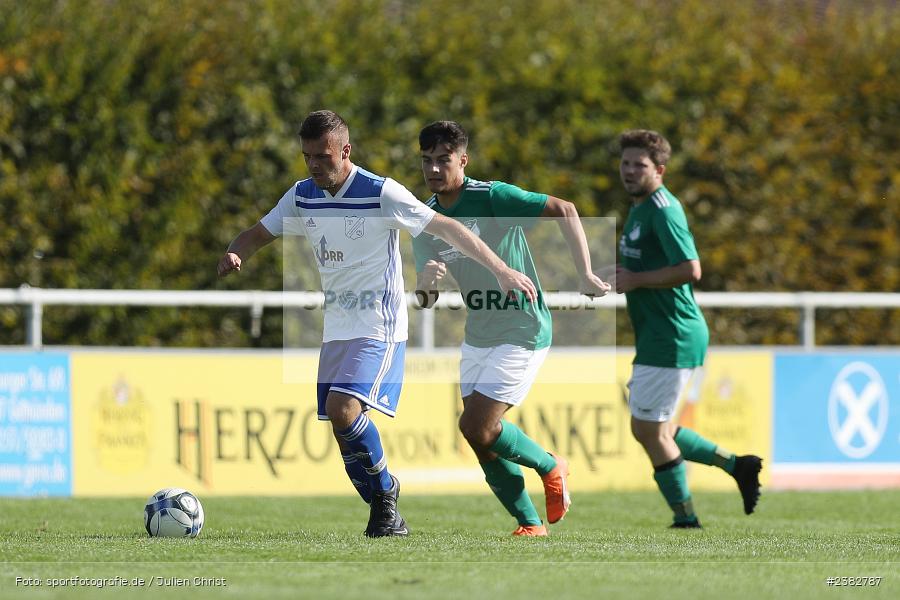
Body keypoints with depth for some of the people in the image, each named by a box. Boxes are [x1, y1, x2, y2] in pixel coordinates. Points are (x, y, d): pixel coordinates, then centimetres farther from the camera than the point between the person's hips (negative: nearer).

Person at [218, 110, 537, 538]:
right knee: (341, 428, 3)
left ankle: (384, 492, -4)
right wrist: (234, 254, -11)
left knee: (344, 410, -24)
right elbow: (260, 234, 13)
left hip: (379, 327, -7)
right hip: (336, 327, 7)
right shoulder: (303, 197, 4)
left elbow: (446, 229, -12)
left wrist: (500, 270, -17)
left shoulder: (381, 194, -14)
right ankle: (387, 516, 16)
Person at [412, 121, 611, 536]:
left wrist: (586, 274, -22)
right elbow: (426, 300, -3)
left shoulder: (492, 197, -18)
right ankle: (530, 526, 16)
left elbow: (564, 210, -16)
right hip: (477, 335, 7)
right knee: (481, 441, 3)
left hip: (522, 333, -7)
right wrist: (425, 283, -27)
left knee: (477, 428, -15)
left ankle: (550, 467, 10)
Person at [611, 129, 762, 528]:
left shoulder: (663, 211, -16)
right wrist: (620, 277, 10)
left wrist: (635, 280, -18)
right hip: (656, 336, 10)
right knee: (647, 429, 15)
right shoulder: (640, 208, 16)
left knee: (651, 431, -3)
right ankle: (736, 465, 20)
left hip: (671, 338, -10)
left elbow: (690, 269, -25)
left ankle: (685, 519, 7)